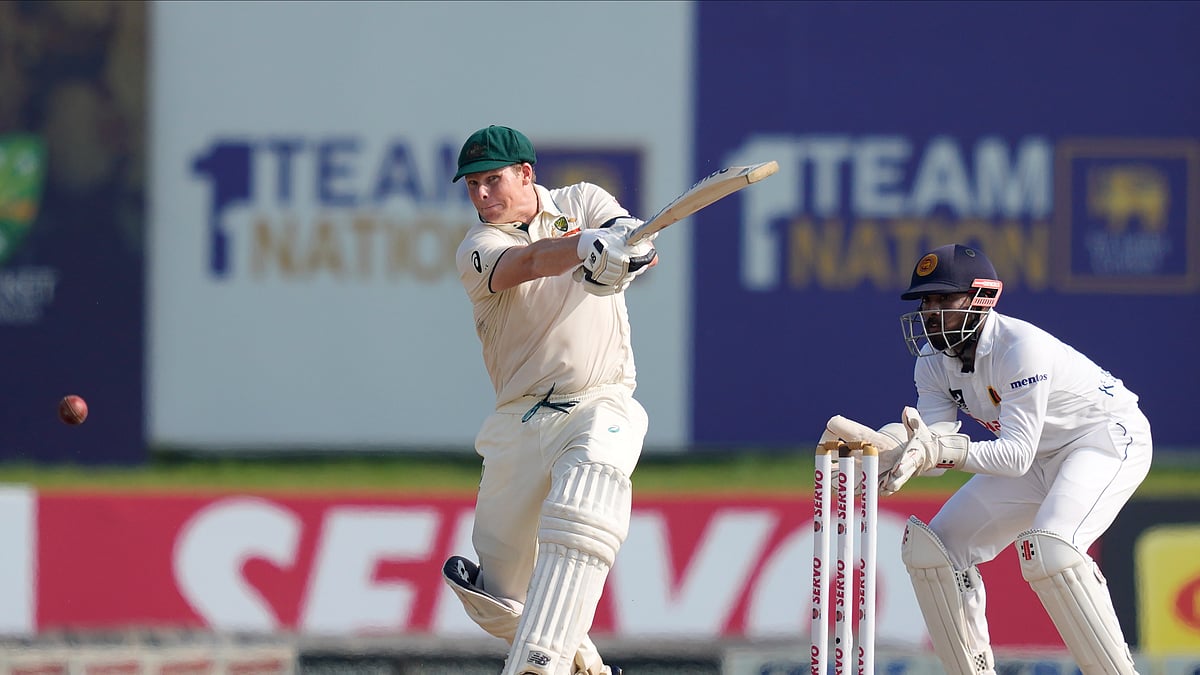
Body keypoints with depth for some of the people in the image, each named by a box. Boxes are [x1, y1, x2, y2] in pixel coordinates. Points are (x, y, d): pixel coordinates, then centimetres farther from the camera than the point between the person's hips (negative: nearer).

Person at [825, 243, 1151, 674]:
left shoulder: (1020, 347, -29)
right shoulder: (934, 362, -6)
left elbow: (1017, 456, -33)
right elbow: (933, 443, -16)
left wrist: (943, 451, -47)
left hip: (1109, 435, -9)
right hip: (1039, 457, 9)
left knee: (1049, 548, -33)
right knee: (931, 547, -1)